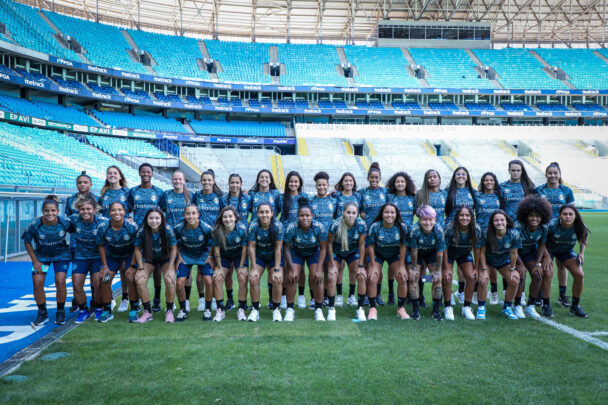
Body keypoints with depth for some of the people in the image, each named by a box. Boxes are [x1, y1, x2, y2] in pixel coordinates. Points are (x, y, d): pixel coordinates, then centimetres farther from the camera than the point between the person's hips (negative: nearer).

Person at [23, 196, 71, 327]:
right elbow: (27, 242, -7)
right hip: (41, 256, 1)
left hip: (61, 255, -1)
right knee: (37, 282, -11)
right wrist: (35, 261, -8)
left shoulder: (65, 223, -22)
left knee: (60, 281, -15)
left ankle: (60, 311, 8)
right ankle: (42, 313, 10)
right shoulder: (35, 225, -22)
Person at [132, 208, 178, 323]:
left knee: (169, 280, -26)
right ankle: (147, 311, -2)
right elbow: (137, 249, -8)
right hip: (148, 259, 2)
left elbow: (174, 249, -14)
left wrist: (170, 269, -17)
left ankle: (169, 311, -4)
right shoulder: (142, 231, -21)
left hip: (166, 258, -2)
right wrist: (140, 268, -14)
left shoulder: (168, 229, -24)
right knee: (139, 280, -21)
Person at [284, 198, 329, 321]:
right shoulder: (291, 228, -30)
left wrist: (319, 269, -19)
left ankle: (318, 309, 3)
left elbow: (323, 249, -16)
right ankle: (290, 309, 3)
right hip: (296, 252, 0)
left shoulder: (319, 227, -29)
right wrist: (292, 269, -20)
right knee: (292, 277, -12)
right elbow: (287, 249, -17)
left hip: (314, 252, 0)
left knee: (317, 278, -14)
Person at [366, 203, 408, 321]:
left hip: (395, 255, 1)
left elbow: (403, 246, -10)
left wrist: (401, 266, -10)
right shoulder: (375, 226, -24)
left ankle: (401, 308, 8)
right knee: (371, 280, -15)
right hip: (377, 254, -1)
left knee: (403, 279, -11)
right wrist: (373, 266, -12)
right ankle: (372, 309, 2)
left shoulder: (402, 227, -20)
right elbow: (370, 246, -14)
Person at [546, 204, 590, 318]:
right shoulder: (552, 225, -31)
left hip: (567, 251, 3)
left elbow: (583, 239, 3)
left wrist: (581, 253, -9)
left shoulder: (579, 227, -21)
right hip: (549, 250, -3)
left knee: (579, 275, -10)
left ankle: (575, 306, 9)